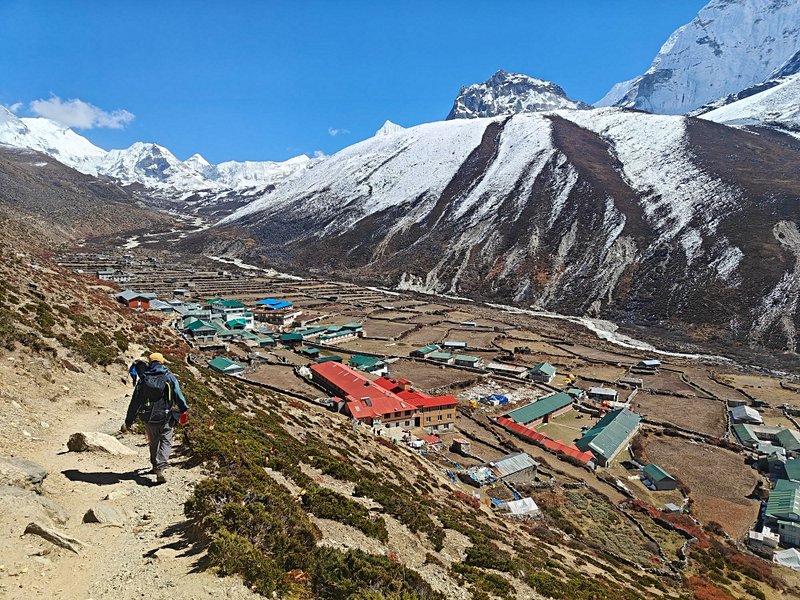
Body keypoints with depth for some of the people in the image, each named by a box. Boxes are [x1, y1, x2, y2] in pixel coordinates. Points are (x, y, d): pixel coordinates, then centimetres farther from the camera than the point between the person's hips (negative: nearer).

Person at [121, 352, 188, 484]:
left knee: (153, 442, 21)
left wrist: (128, 422, 10)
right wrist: (183, 409, 14)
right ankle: (160, 469, -16)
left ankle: (155, 466, 35)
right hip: (165, 418, -3)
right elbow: (178, 396, -4)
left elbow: (135, 402, 3)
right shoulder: (170, 378, -6)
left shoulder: (143, 379, 0)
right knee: (165, 442, 1)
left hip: (148, 419, 3)